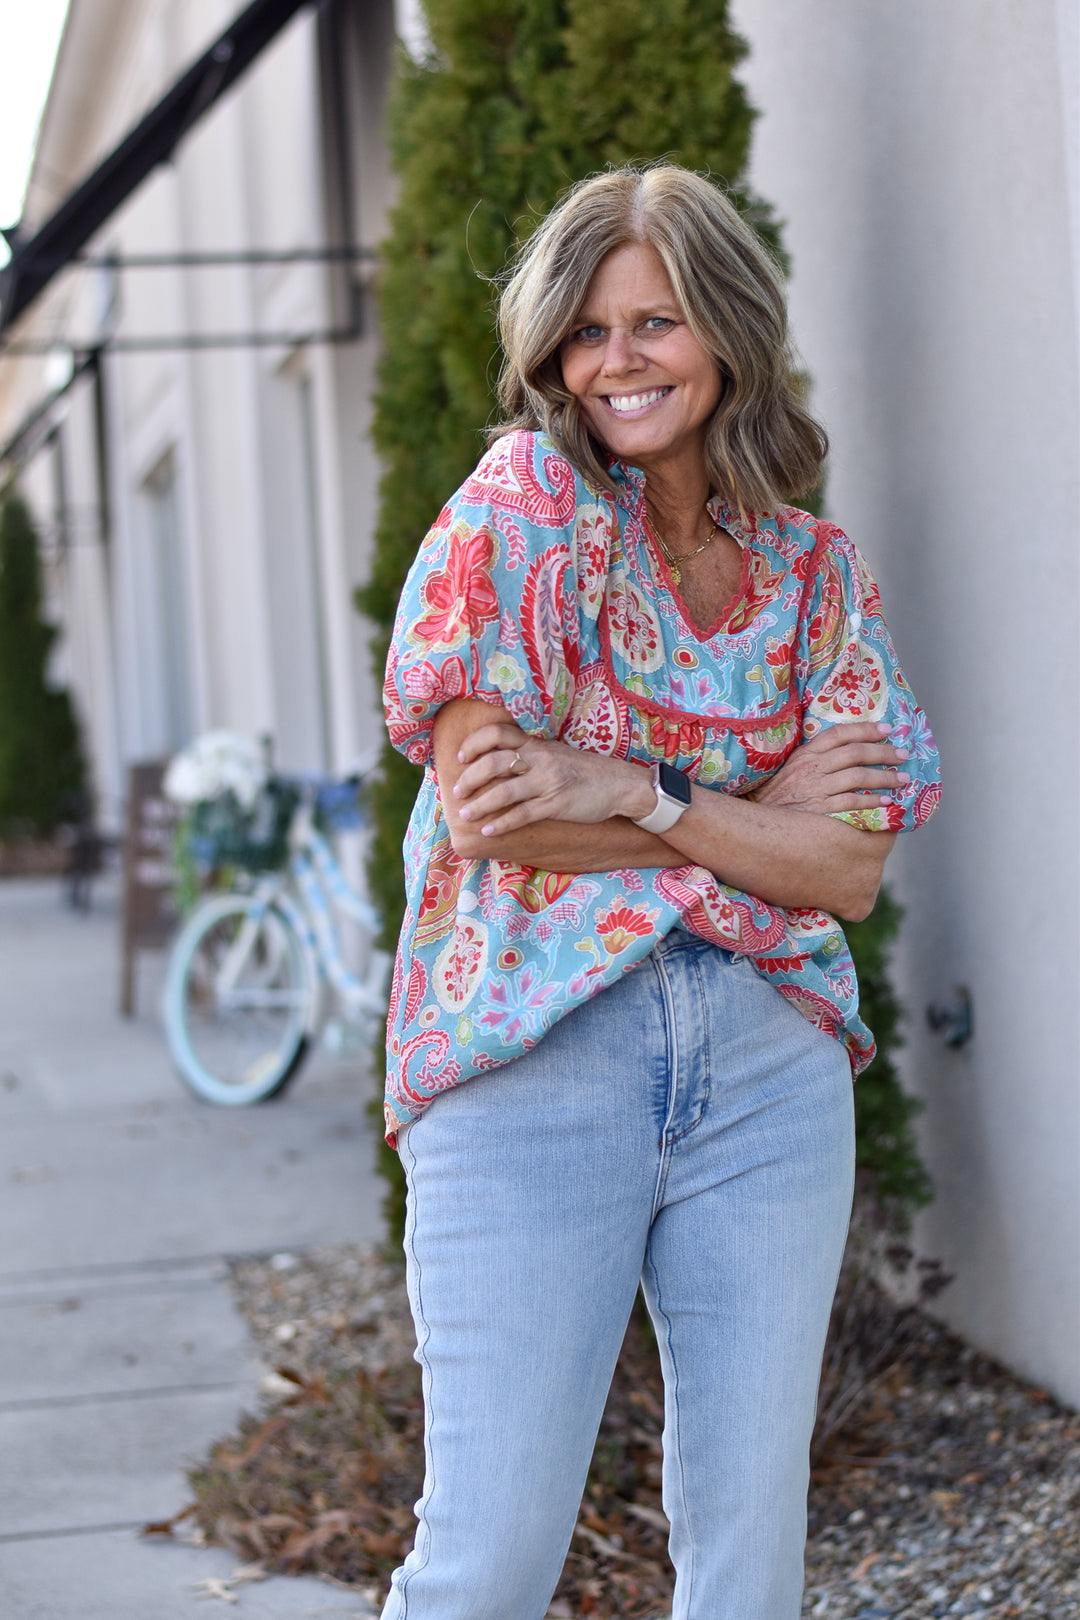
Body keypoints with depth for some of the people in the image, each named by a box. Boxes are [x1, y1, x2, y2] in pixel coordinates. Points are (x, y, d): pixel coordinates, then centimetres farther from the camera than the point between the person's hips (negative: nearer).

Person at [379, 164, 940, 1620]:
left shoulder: (817, 570, 10)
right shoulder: (523, 502, 0)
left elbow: (850, 869, 1)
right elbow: (490, 810, -9)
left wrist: (633, 796, -12)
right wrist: (760, 810, -7)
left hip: (768, 1062, 4)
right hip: (533, 1053, -3)